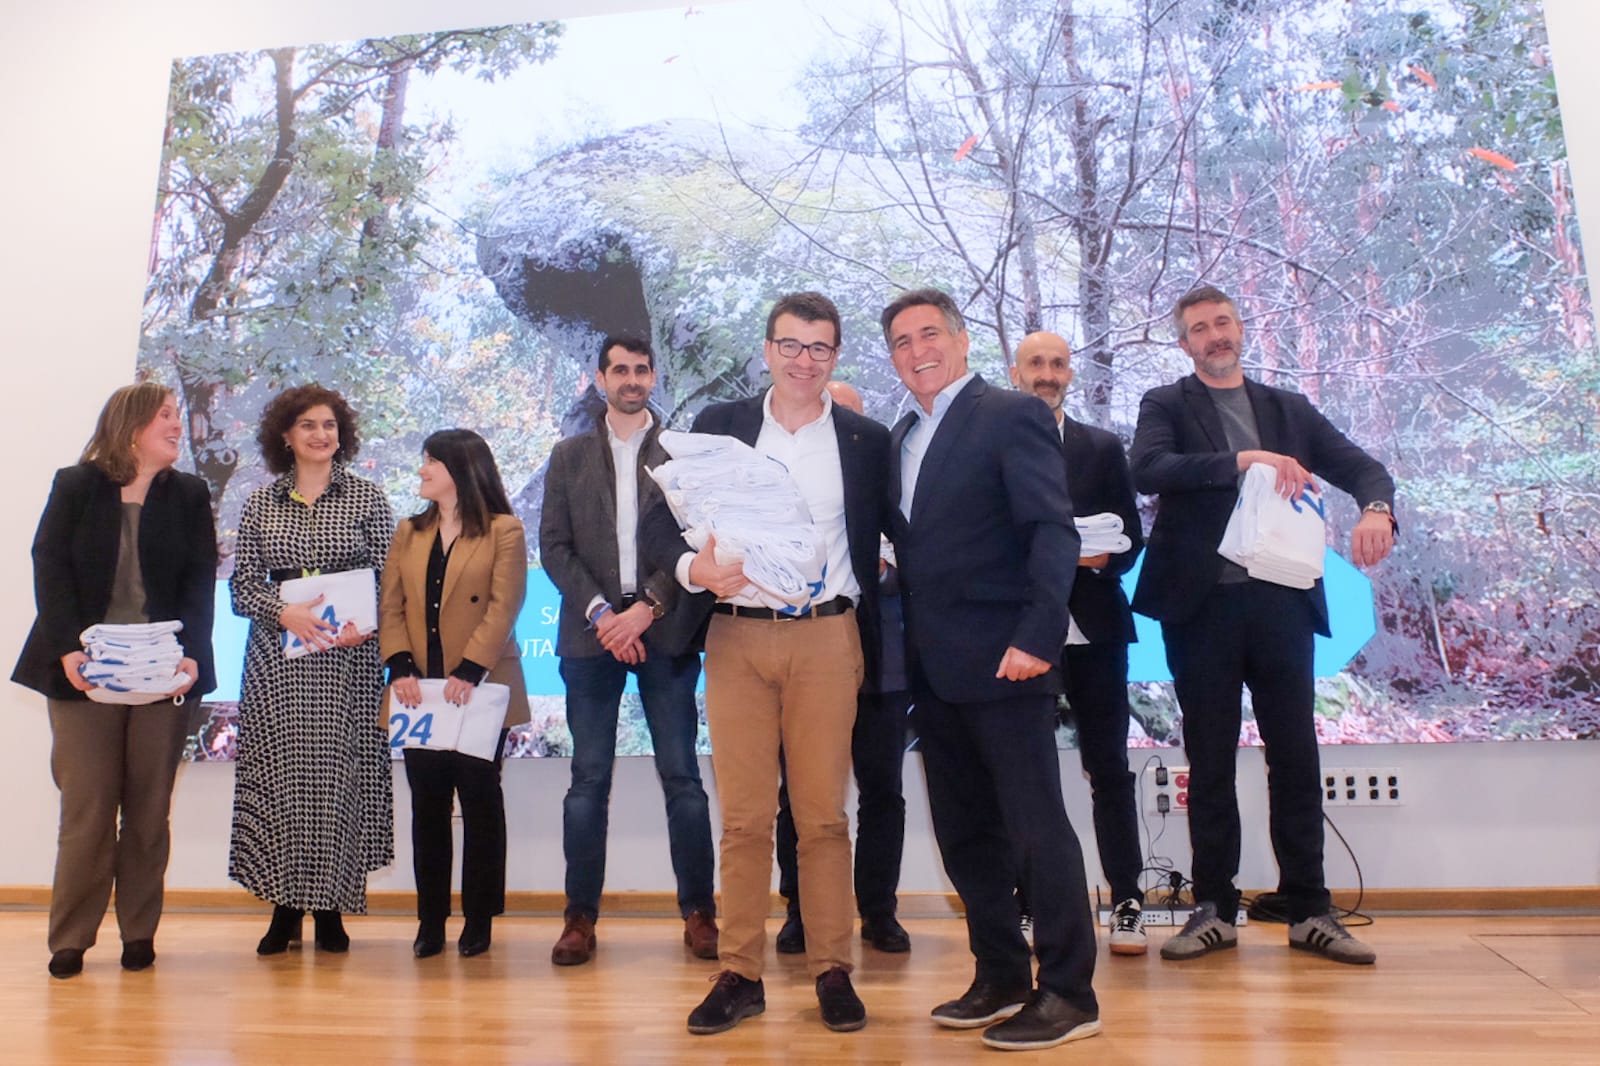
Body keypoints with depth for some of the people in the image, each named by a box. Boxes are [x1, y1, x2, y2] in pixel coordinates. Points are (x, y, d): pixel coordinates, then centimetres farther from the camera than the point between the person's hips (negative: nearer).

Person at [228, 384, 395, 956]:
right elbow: (241, 585, 6)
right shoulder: (261, 503, 10)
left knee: (340, 774, -1)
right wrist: (285, 612, -12)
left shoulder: (367, 498, 5)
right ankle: (285, 907, 13)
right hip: (276, 659, 2)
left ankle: (330, 907, 10)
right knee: (279, 774, 1)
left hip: (348, 659, -1)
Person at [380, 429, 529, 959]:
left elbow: (502, 608, -10)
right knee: (427, 806, 9)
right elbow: (391, 605, 7)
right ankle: (431, 920, 18)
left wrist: (470, 671, -20)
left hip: (479, 691, -4)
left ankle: (479, 920, 15)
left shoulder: (503, 532, -1)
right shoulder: (409, 533, 15)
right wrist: (400, 666, -8)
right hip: (420, 693, 5)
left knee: (480, 803, 4)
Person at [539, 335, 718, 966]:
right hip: (591, 631, 2)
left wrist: (647, 608, -11)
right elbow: (554, 546, 5)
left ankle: (699, 911, 11)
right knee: (589, 778, 5)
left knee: (681, 775, 2)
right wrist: (600, 611, -8)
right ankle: (580, 915, 14)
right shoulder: (570, 456, 13)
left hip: (666, 630, -1)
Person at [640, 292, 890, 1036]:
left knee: (824, 814, 4)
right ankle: (740, 975, 16)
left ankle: (832, 971, 17)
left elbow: (874, 548, 8)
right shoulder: (719, 425, 6)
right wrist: (694, 568, -19)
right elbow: (659, 524, 2)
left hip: (826, 640, 0)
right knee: (743, 816, 5)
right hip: (736, 639, 1)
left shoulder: (866, 440, 6)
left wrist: (870, 650, 5)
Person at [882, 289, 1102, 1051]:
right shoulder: (903, 437, 17)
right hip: (935, 670, 8)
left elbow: (1053, 532, -14)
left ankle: (1067, 993, 13)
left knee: (1037, 824, 1)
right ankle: (1000, 978, 27)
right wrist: (909, 646, 5)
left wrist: (1038, 635, -25)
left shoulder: (1012, 415, -5)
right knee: (965, 832, 14)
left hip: (1001, 662, -7)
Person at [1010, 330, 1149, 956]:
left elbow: (1131, 537, 8)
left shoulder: (1104, 448, 11)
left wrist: (1101, 557, -12)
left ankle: (1127, 905, 12)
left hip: (1092, 627, 1)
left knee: (1110, 769, 3)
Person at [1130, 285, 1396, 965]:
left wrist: (1376, 509, -14)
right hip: (1203, 604, -2)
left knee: (1296, 755, 6)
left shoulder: (1288, 409, 15)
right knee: (1209, 762, 5)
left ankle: (1309, 911, 17)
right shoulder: (1166, 406, 5)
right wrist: (1242, 460, -23)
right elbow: (1147, 470, -14)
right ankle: (1214, 909, 16)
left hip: (1281, 601, 3)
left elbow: (1363, 467, 8)